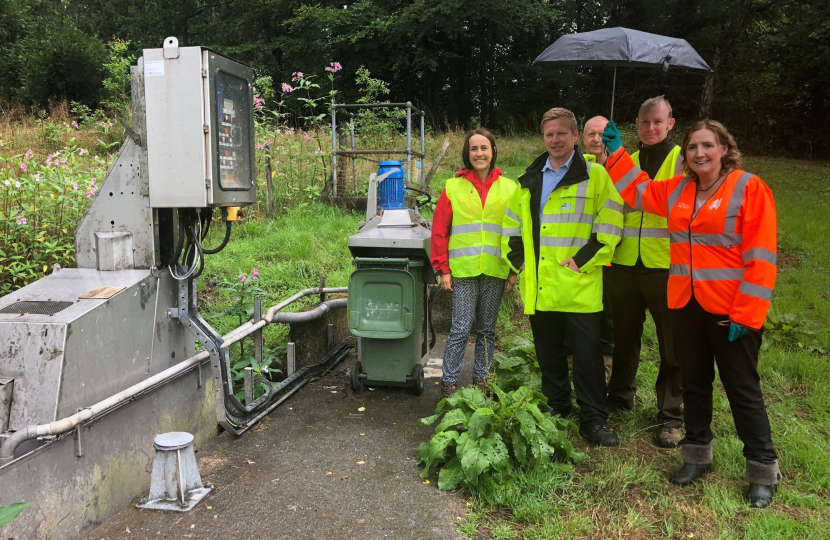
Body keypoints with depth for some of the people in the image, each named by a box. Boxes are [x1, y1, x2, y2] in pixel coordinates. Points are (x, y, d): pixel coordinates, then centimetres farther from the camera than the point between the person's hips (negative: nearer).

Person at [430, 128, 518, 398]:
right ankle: (449, 383, 7)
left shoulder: (509, 189, 7)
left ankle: (481, 379, 23)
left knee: (487, 329, 11)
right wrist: (443, 269, -2)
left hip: (495, 271, 2)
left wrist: (514, 271, 3)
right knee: (461, 328, -3)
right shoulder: (453, 187, 4)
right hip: (463, 270, -2)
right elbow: (439, 232, 3)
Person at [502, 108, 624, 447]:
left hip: (579, 288, -5)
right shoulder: (528, 181, 15)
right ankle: (555, 412, 30)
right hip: (538, 288, 5)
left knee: (587, 355, 2)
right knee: (548, 355, 15)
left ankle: (593, 421, 15)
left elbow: (609, 227, -7)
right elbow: (511, 225, 20)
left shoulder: (595, 176, -1)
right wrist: (519, 260, 7)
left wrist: (582, 261, -14)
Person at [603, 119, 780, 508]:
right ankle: (697, 456, 32)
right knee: (694, 383, 16)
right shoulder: (676, 190, 7)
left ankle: (762, 471, 21)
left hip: (730, 311, -5)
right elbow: (636, 190, 23)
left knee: (742, 389, 5)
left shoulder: (748, 187, -10)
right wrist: (615, 151, 15)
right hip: (685, 305, 5)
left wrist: (746, 313, -17)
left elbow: (761, 254, -14)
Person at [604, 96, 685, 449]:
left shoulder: (683, 161, 1)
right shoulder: (627, 162, 13)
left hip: (667, 267, -4)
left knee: (672, 344, 4)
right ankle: (620, 400, 33)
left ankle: (671, 418, 16)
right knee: (624, 337, 15)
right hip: (626, 265, 4)